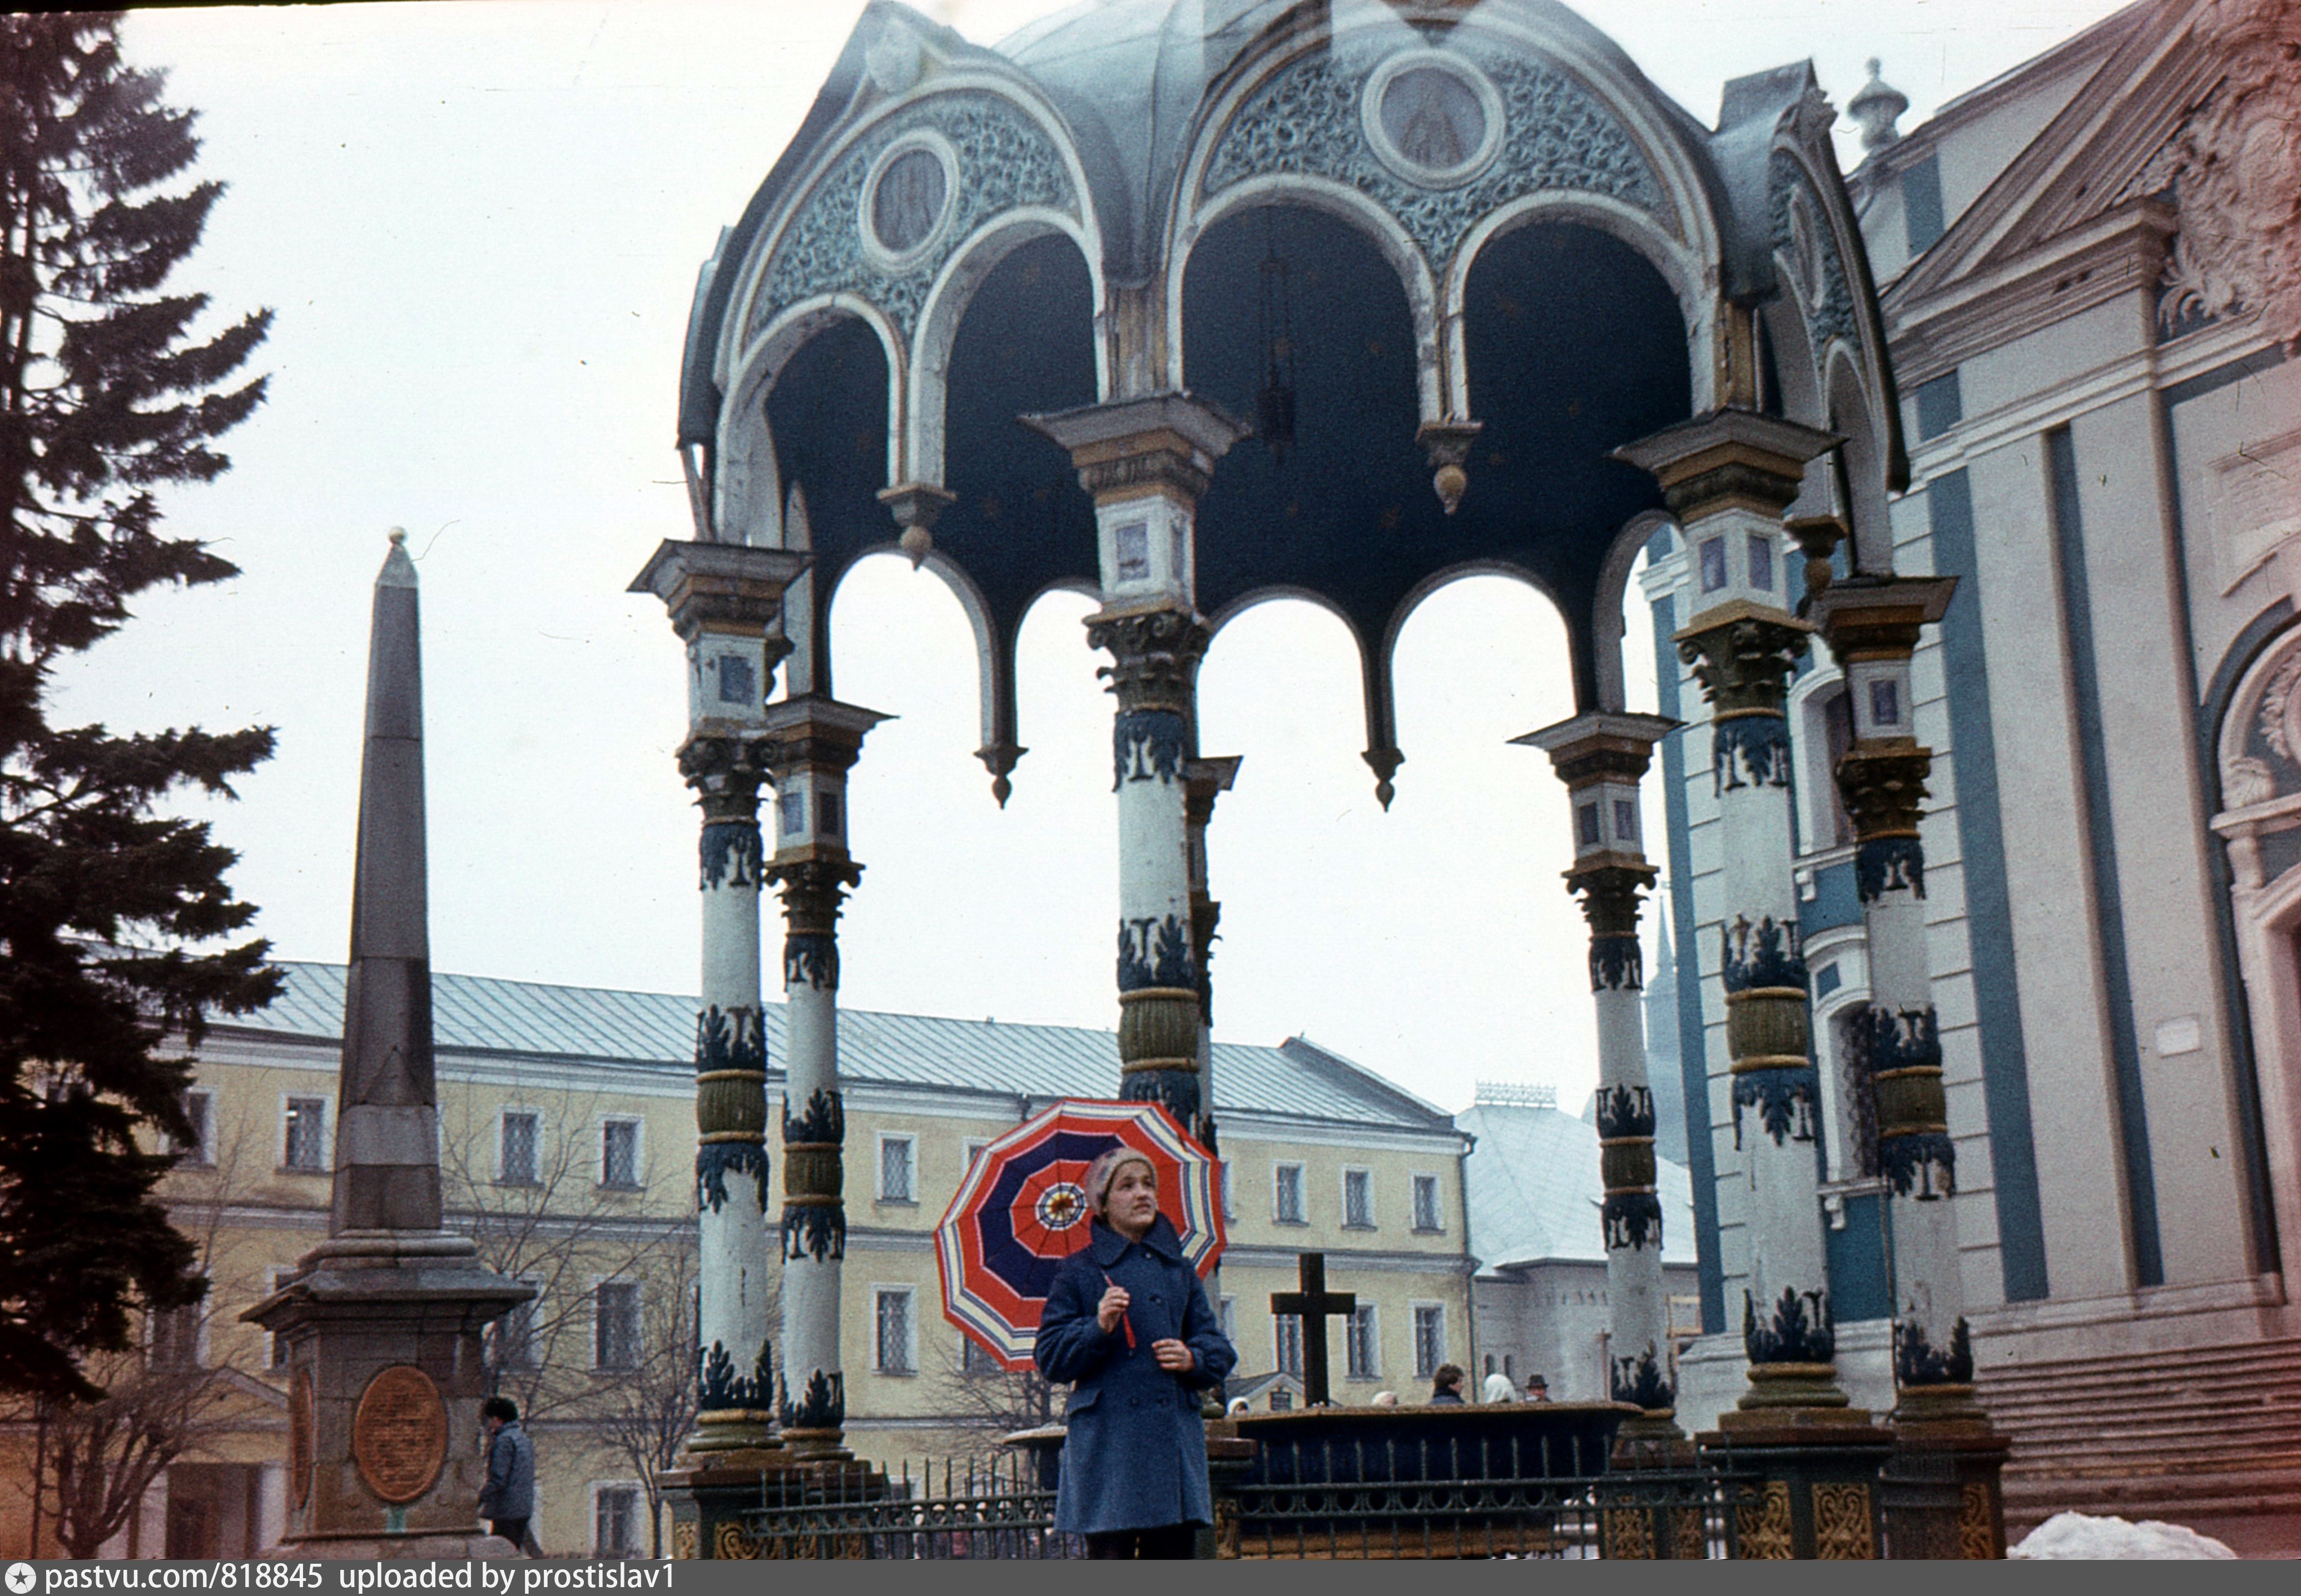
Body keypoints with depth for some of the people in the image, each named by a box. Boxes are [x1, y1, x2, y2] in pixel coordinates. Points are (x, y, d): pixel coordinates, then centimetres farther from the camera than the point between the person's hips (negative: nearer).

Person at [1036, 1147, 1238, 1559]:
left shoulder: (1178, 1269, 16)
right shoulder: (1080, 1271, 4)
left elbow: (1219, 1349, 18)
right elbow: (1050, 1358, 0)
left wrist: (1193, 1359, -4)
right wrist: (1098, 1328, -16)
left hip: (1175, 1439, 4)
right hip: (1107, 1442, -4)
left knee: (1174, 1551, 4)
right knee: (1110, 1552, -7)